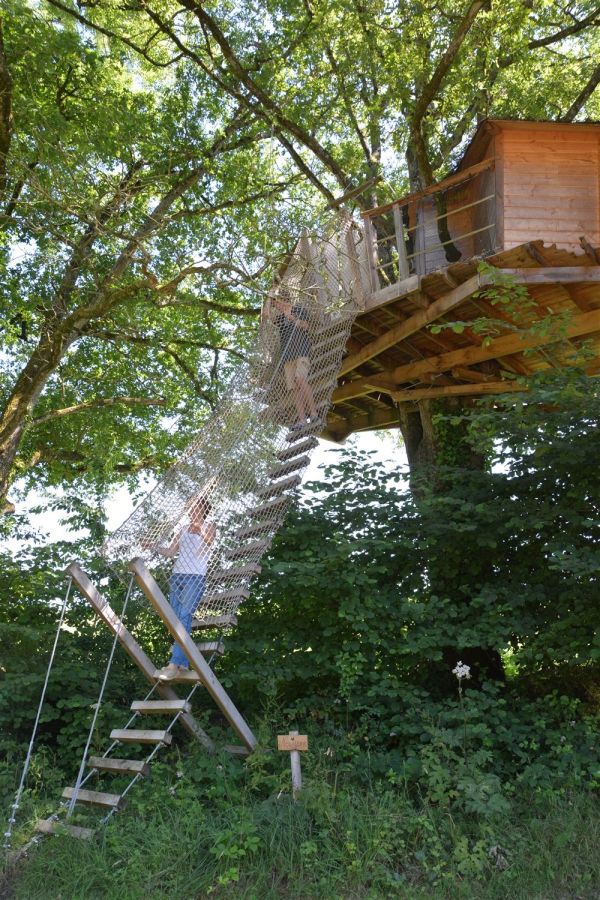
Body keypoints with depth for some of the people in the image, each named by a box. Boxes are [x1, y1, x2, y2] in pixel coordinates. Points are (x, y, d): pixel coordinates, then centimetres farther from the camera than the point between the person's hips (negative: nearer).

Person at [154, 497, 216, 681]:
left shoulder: (208, 527, 8)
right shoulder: (184, 530, 23)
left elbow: (209, 542, -13)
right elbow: (170, 551, 21)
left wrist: (200, 527, -26)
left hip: (195, 577, -6)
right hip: (177, 576, 6)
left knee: (184, 618, -17)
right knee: (177, 620, -2)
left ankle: (175, 664, -24)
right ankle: (183, 664, -2)